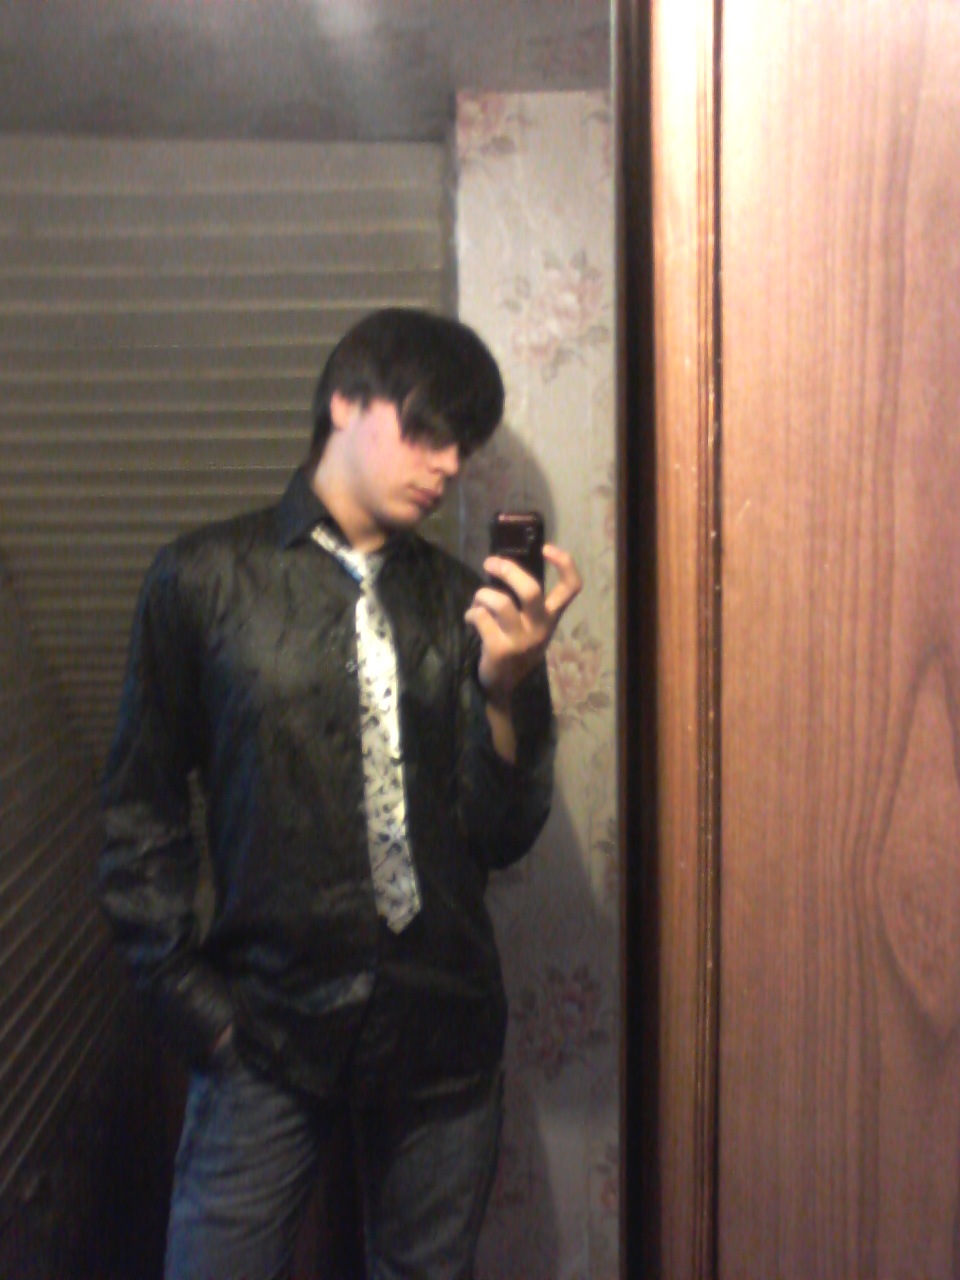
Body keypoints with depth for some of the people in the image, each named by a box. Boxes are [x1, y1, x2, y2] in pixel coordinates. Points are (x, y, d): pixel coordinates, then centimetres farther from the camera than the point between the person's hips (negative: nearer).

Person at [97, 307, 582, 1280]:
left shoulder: (465, 605, 3)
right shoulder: (204, 580, -2)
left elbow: (502, 838, -1)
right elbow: (141, 810, 2)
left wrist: (506, 688, -16)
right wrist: (189, 995, -3)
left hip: (443, 1021, 3)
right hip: (268, 1024, -2)